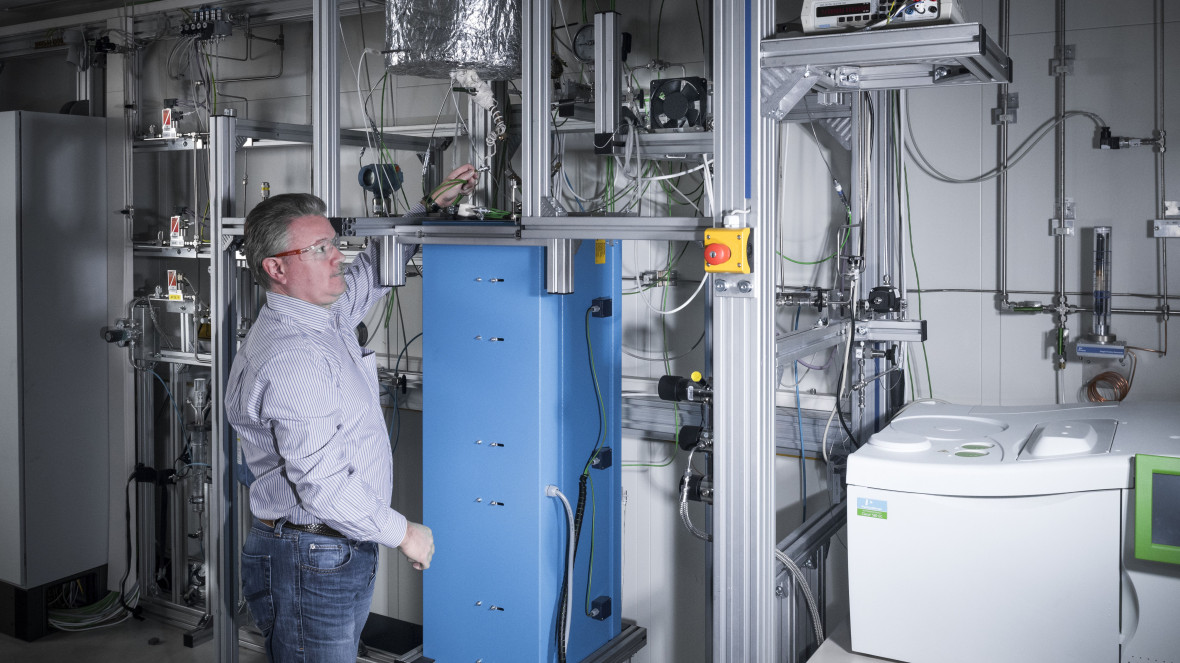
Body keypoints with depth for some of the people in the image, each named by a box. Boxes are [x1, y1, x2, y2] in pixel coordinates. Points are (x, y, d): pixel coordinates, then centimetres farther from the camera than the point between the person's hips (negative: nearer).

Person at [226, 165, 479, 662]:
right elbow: (322, 485, -27)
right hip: (310, 565, -10)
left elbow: (372, 271, 28)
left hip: (341, 556, 10)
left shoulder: (325, 315, 8)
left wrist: (432, 204, 24)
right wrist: (402, 533, -15)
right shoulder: (293, 358, -23)